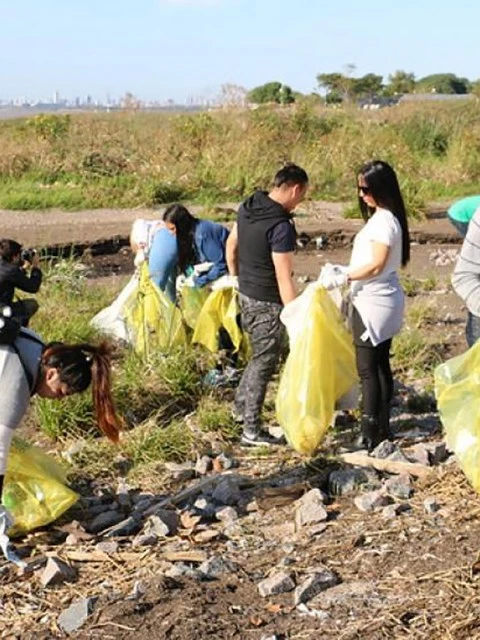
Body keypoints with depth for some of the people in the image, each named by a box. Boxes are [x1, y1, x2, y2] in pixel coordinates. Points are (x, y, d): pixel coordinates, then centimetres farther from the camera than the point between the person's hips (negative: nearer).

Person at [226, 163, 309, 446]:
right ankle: (252, 431, 10)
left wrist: (235, 277, 29)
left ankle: (241, 406, 38)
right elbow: (284, 279, -25)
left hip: (246, 293, 9)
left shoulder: (247, 208, 2)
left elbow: (231, 244, 16)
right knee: (264, 362, 3)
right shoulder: (281, 227, -25)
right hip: (267, 303, -8)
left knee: (259, 355, 25)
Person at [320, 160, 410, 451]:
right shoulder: (385, 218, 11)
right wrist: (345, 272, 9)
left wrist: (343, 277, -18)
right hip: (383, 300, 10)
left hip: (374, 303, -10)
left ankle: (370, 435, 0)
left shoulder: (383, 221, -18)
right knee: (381, 366, 15)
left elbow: (376, 265, -23)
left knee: (367, 370, -5)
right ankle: (383, 428, 24)